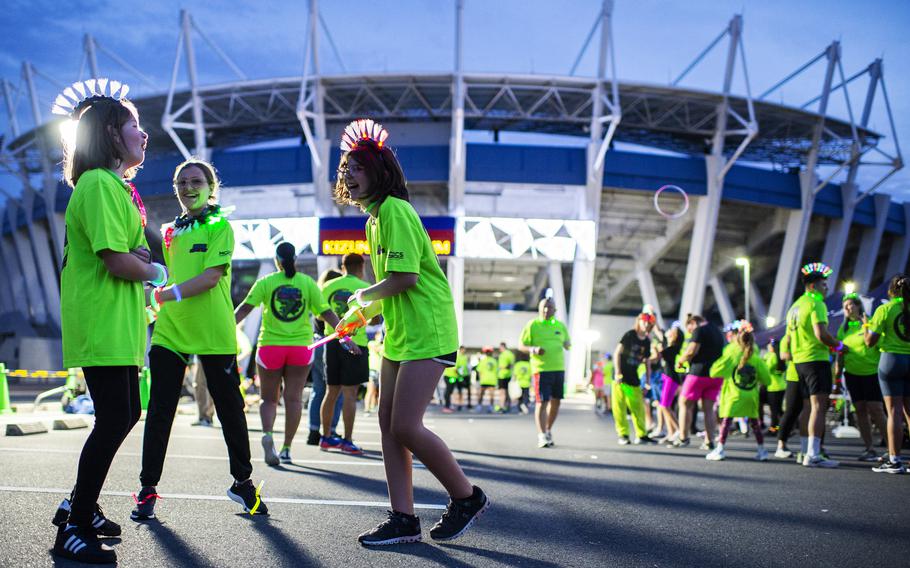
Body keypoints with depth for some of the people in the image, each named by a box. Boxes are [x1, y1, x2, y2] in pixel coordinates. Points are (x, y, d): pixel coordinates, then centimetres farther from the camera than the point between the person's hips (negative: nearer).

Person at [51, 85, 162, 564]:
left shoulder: (113, 185, 18)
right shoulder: (99, 184, -16)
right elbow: (117, 261, -23)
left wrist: (141, 255, -2)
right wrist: (154, 272, -5)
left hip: (117, 326, 10)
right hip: (103, 326, -10)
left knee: (124, 415, 16)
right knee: (114, 421, -6)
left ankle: (79, 505, 29)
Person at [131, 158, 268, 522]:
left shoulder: (219, 226, -1)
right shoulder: (170, 230, 15)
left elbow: (211, 276, -14)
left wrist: (170, 293, -23)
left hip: (214, 333, -4)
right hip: (169, 331, 4)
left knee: (230, 410, 6)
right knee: (159, 410, 2)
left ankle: (242, 481, 23)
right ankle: (148, 489, 13)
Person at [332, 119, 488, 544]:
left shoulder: (394, 210, -14)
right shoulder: (375, 218, 16)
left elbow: (407, 276, -22)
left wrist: (363, 296, -7)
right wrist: (361, 315, 12)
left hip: (426, 333, -10)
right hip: (398, 335, 10)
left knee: (405, 427, -11)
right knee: (389, 424, 6)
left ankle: (468, 498, 10)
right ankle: (403, 520, 13)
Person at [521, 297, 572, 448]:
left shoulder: (561, 326, 12)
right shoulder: (532, 325, -1)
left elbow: (567, 344, 20)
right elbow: (521, 346, -1)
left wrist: (568, 344, -4)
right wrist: (533, 349, -21)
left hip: (559, 369, 5)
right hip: (541, 369, -5)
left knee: (556, 401, 9)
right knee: (542, 402, -8)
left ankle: (548, 430, 28)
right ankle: (542, 436, -3)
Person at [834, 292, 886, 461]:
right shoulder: (843, 328, 12)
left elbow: (878, 345, -11)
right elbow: (840, 354, 14)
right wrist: (837, 374, 11)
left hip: (872, 372, -5)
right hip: (852, 374, 5)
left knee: (875, 409, -11)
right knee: (860, 410, 5)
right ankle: (870, 449, 10)